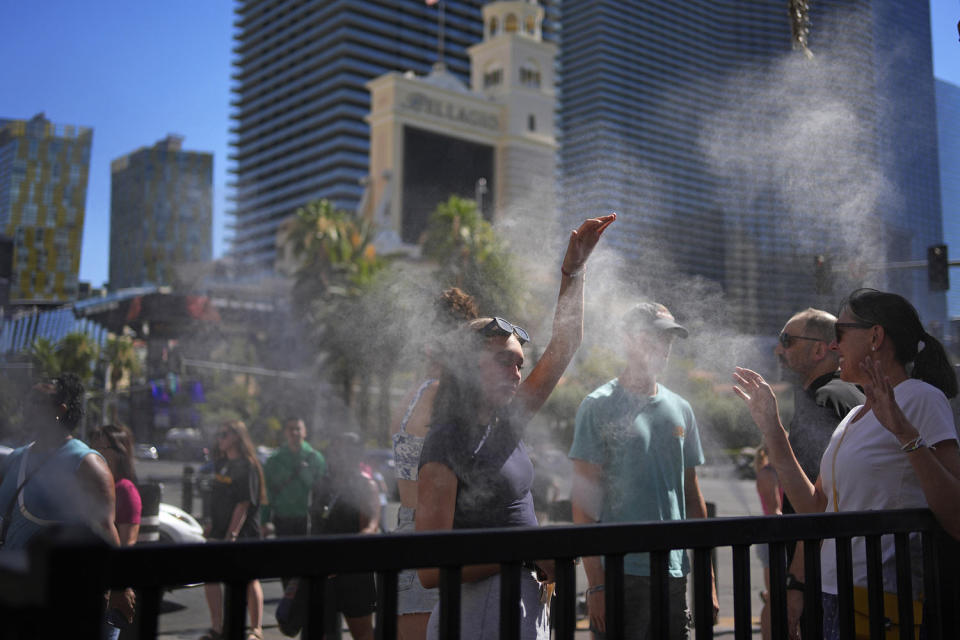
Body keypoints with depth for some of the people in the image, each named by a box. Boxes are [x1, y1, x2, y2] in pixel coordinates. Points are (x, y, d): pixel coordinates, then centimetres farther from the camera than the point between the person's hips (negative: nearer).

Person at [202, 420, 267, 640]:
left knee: (249, 580, 1)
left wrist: (231, 535, -21)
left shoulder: (247, 467, -13)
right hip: (220, 531, 8)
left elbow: (243, 504, -18)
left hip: (243, 533, -8)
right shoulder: (221, 463, 12)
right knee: (209, 577, 5)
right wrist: (212, 525, 18)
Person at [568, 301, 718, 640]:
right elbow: (583, 500, -8)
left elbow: (692, 497, 16)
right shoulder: (598, 406, -5)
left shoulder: (680, 409, 12)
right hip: (620, 574, -5)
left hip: (674, 572, 5)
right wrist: (595, 583, -13)